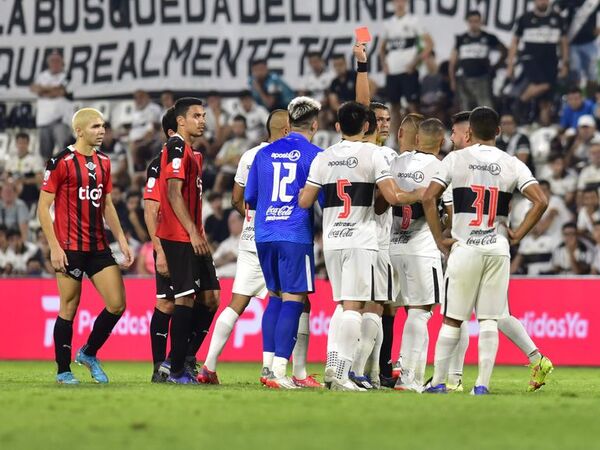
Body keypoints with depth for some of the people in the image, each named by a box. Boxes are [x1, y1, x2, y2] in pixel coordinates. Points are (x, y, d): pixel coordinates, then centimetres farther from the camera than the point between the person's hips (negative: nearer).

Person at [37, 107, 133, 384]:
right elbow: (43, 207, -8)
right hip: (70, 248, -6)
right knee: (69, 309, -1)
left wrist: (121, 240, 13)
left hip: (99, 247, 6)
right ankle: (63, 371, 10)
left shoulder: (103, 162, 12)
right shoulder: (61, 162, -8)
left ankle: (88, 354, 19)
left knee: (117, 304, -1)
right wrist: (54, 247, -13)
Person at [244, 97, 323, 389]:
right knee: (293, 299, -3)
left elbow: (249, 200, 16)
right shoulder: (314, 155, -3)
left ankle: (268, 363, 15)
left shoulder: (264, 153, 11)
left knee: (275, 296, 17)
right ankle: (279, 370, -10)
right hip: (296, 235, -5)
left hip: (264, 234, 5)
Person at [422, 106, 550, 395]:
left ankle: (438, 382, 9)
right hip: (498, 249, 1)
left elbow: (428, 198, -8)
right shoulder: (512, 165, 3)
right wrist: (518, 234, 2)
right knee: (489, 320, 4)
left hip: (464, 249, -1)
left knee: (452, 319, 7)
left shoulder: (456, 159, 0)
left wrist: (440, 240, -1)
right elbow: (540, 201, -6)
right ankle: (482, 385, -1)